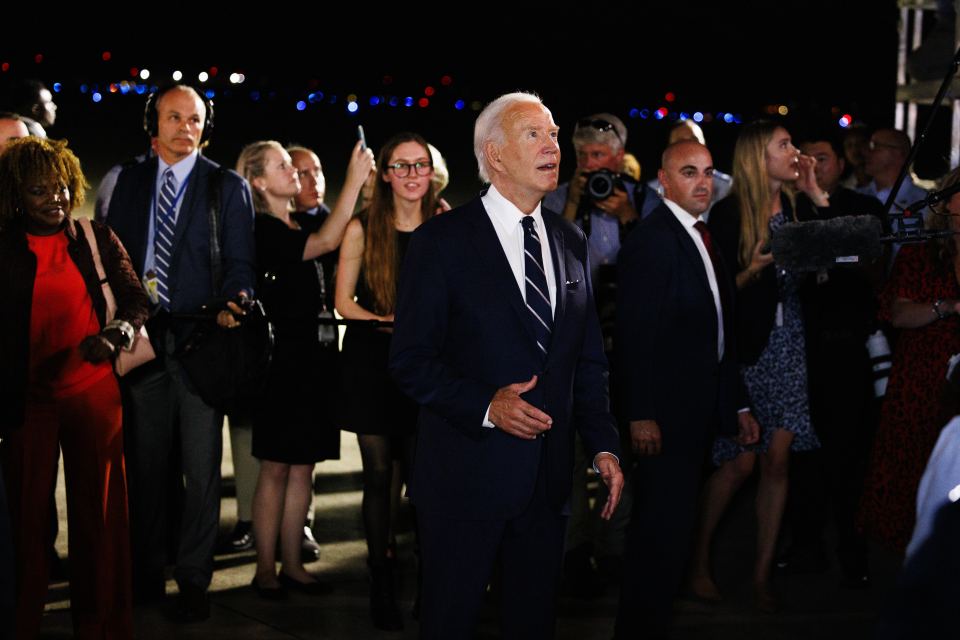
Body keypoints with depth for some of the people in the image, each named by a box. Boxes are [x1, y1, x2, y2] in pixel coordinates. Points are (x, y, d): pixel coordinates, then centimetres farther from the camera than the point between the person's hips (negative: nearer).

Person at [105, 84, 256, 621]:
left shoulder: (228, 186, 2)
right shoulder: (131, 181, 11)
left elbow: (240, 264, -1)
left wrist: (230, 306, -20)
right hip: (144, 337, 3)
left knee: (202, 466, 2)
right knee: (147, 461, 11)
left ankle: (194, 577, 12)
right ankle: (147, 570, 23)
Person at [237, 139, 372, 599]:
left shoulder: (301, 225, 15)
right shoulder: (260, 228, -11)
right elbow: (326, 241, -24)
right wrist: (354, 180, -22)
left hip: (312, 357, 8)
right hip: (280, 356, -8)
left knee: (302, 468, 9)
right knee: (276, 468, -1)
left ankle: (291, 564, 16)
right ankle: (266, 569, 7)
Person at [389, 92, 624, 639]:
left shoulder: (571, 242, 9)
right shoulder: (443, 240, -8)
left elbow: (589, 360, 12)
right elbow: (411, 361, -10)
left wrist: (604, 446, 3)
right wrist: (486, 405, -22)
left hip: (548, 473, 5)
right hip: (468, 470, -5)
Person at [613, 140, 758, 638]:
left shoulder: (706, 237, 12)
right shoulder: (651, 239, -15)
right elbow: (635, 332, -20)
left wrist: (738, 404, 13)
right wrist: (640, 415, -23)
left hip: (702, 407, 9)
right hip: (667, 410, -9)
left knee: (675, 525, 15)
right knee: (663, 527, -3)